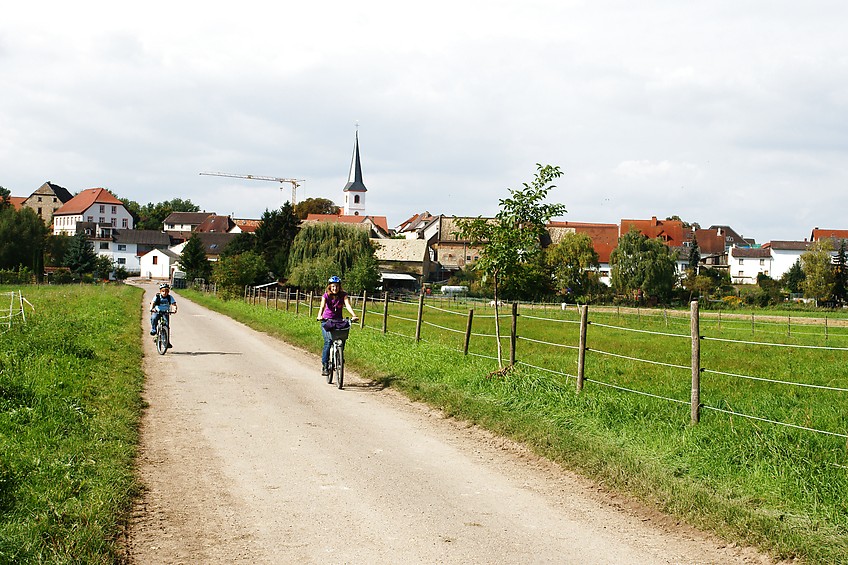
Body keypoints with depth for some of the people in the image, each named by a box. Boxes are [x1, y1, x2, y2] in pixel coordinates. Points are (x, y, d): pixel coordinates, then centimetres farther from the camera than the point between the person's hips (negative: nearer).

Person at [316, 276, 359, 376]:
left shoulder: (343, 295, -8)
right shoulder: (326, 295, -11)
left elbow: (348, 305, -24)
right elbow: (322, 306, -26)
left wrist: (354, 315, -43)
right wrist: (319, 316, -47)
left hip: (338, 320, 2)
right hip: (326, 320, -2)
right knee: (328, 341, -20)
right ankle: (324, 364, -15)